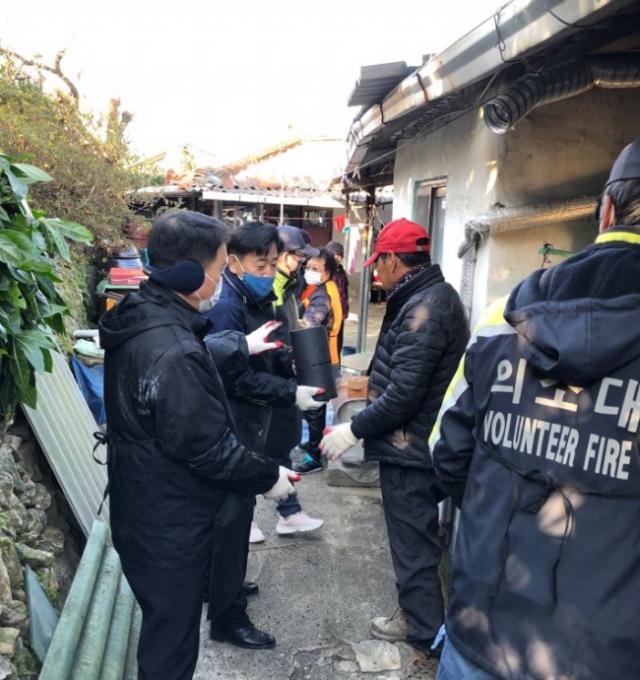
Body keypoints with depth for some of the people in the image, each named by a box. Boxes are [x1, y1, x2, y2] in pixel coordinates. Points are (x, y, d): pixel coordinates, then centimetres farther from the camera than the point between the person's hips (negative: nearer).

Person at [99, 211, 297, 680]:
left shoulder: (140, 319, -1)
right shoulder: (174, 352, -32)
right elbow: (208, 448, -27)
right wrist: (269, 477, -13)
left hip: (145, 509, 10)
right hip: (169, 523, -9)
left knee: (165, 616, 28)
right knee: (172, 629, 12)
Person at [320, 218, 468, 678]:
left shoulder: (422, 310, -23)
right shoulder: (437, 296, 10)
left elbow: (403, 395, -26)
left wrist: (353, 430, -17)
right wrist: (374, 384, 20)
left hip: (410, 449, -10)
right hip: (423, 444, 10)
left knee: (414, 549, 2)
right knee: (416, 542, 22)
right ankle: (415, 617, 39)